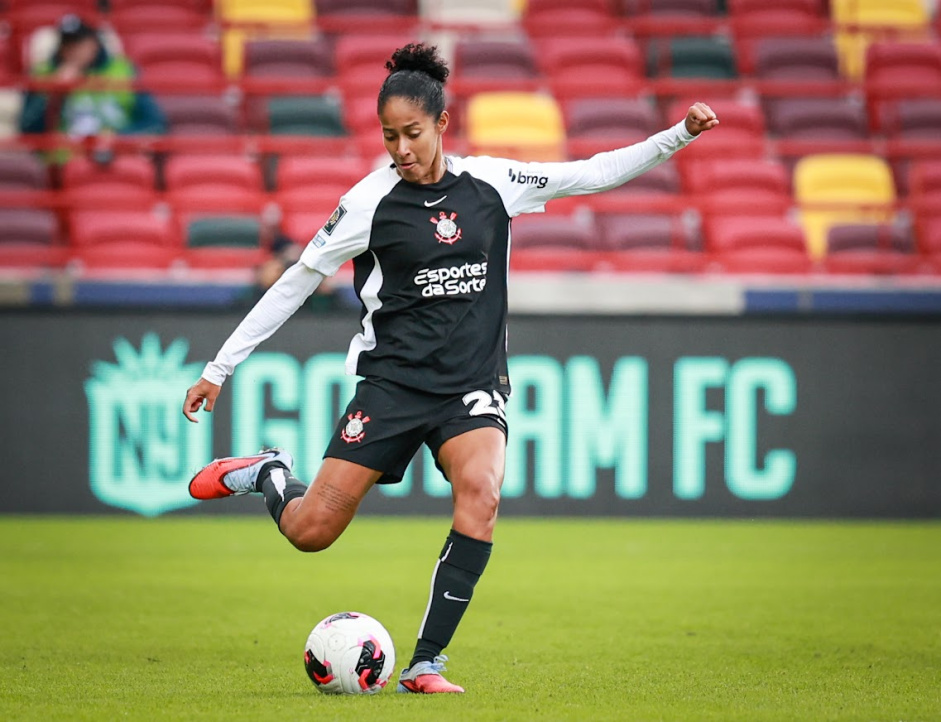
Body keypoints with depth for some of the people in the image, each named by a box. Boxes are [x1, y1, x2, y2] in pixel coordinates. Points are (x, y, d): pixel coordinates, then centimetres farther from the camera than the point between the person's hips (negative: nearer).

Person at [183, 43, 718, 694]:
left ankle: (425, 664, -22)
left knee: (481, 494, -29)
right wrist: (220, 367, 2)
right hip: (396, 381, -1)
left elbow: (593, 174, 10)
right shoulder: (372, 201, -4)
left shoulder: (490, 183, 3)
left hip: (474, 384, 1)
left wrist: (681, 134, 1)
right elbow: (298, 282, 2)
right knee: (309, 532, -8)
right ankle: (269, 474, 30)